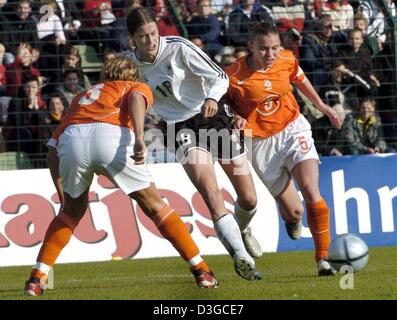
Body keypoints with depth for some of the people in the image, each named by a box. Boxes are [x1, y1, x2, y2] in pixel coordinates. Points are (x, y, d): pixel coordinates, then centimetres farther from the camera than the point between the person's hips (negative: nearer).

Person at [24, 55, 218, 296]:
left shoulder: (82, 97, 41)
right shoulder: (138, 87, 31)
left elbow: (53, 151, 32)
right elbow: (136, 98, 3)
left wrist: (62, 194, 36)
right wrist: (139, 137, -12)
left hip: (70, 140, 3)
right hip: (112, 136, -3)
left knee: (72, 211, 26)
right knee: (154, 205, 13)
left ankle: (37, 278, 18)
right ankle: (202, 271, 13)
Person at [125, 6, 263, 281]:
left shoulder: (179, 49, -13)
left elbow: (220, 77, -13)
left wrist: (212, 97, -33)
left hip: (214, 117, 0)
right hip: (183, 129, 0)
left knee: (249, 199, 4)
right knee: (211, 193, -26)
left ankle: (243, 230, 39)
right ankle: (241, 256, -28)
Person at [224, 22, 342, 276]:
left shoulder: (287, 60, -8)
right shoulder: (234, 75, -19)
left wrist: (321, 105, 26)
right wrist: (235, 117, -20)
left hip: (293, 129, 2)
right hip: (262, 142, -2)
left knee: (310, 189, -21)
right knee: (293, 211, 1)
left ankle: (323, 258, -10)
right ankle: (291, 219, 44)